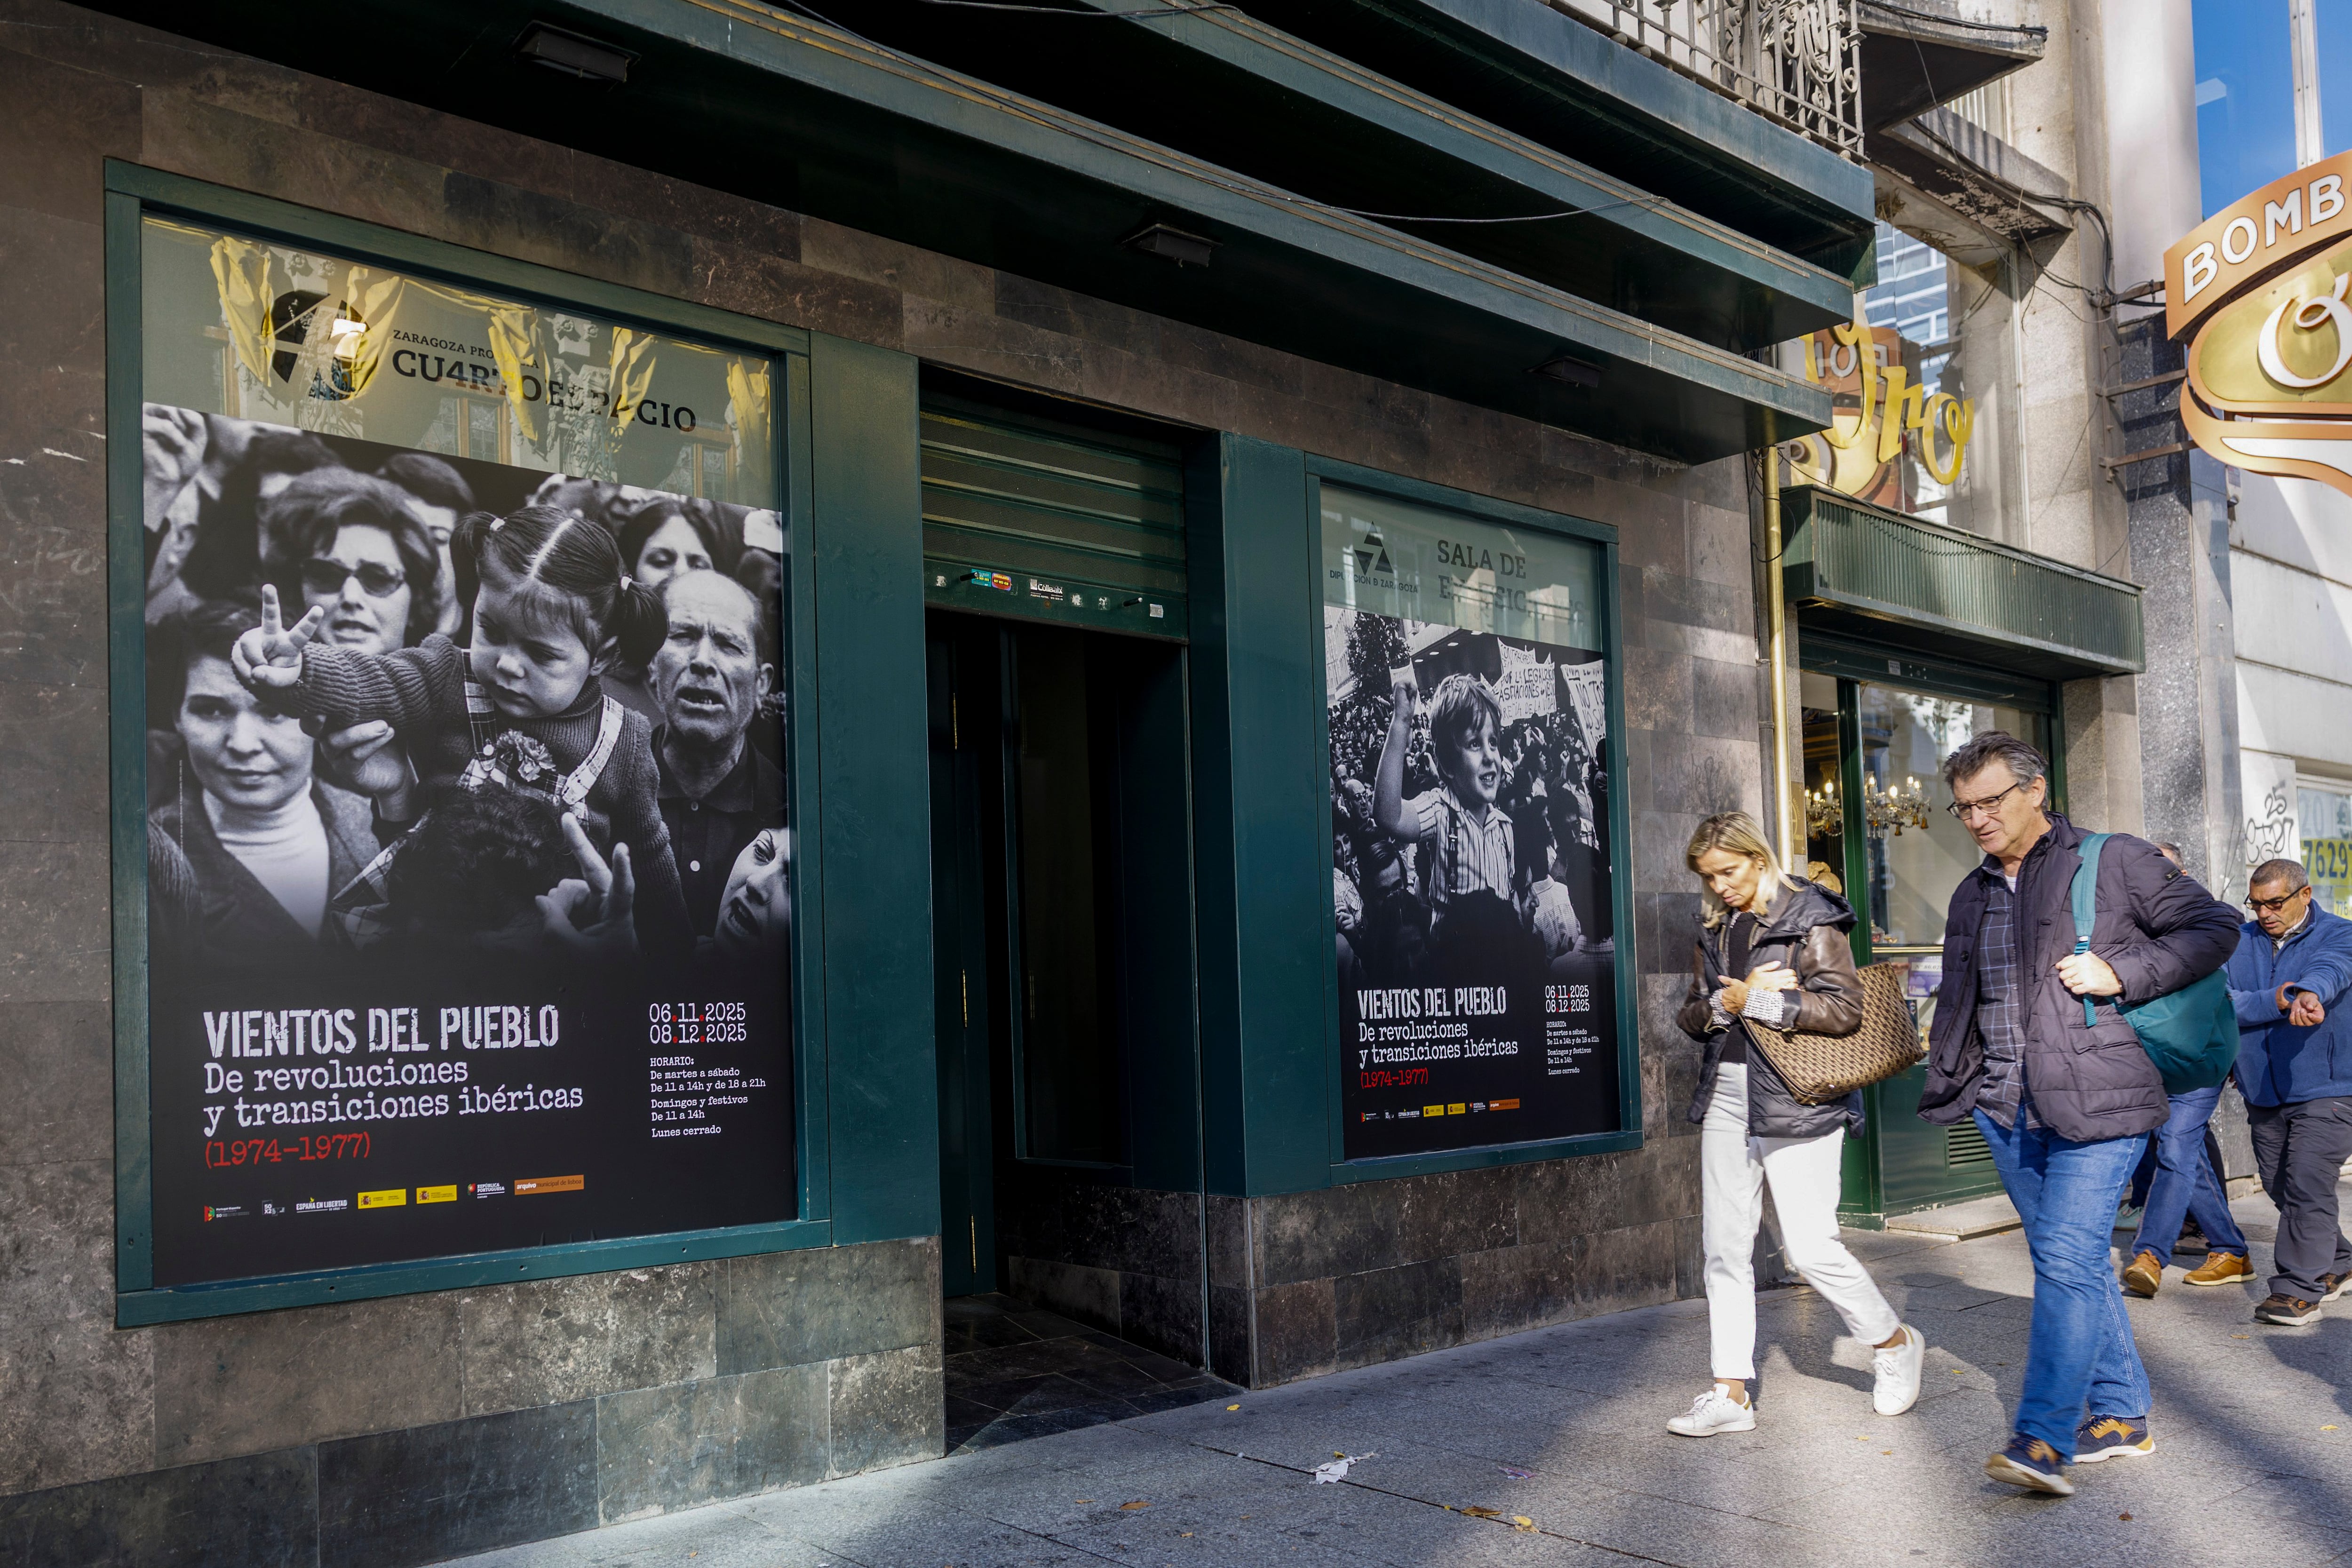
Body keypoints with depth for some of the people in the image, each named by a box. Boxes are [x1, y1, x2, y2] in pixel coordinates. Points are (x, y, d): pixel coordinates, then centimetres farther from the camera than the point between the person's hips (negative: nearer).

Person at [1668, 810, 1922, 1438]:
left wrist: (1757, 1001, -15)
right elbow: (1691, 1016, 12)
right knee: (1725, 1247, 5)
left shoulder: (1810, 918, -6)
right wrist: (1728, 1003, -8)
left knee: (1811, 1247, -5)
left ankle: (1894, 1343, 22)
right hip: (1727, 1098, 6)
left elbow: (1844, 1009, -16)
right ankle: (1731, 1393, 13)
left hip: (1797, 1103, -6)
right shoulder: (1714, 931, 13)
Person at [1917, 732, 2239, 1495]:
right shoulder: (1972, 895, 17)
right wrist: (1945, 1081, 17)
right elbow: (1957, 1001, 27)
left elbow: (2215, 927, 0)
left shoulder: (2116, 861, -2)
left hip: (2095, 1099, -6)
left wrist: (2122, 974, -12)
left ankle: (2045, 1440, -14)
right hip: (2005, 1109, 7)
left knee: (2068, 1260, -13)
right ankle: (2121, 1414, 24)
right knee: (2071, 1262, 12)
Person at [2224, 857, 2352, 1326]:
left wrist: (2309, 995, -50)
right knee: (2278, 1186, 13)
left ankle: (2299, 1288, -6)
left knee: (2307, 1185, -12)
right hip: (2263, 1091, 5)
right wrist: (2277, 1002, -23)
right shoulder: (2240, 941, 7)